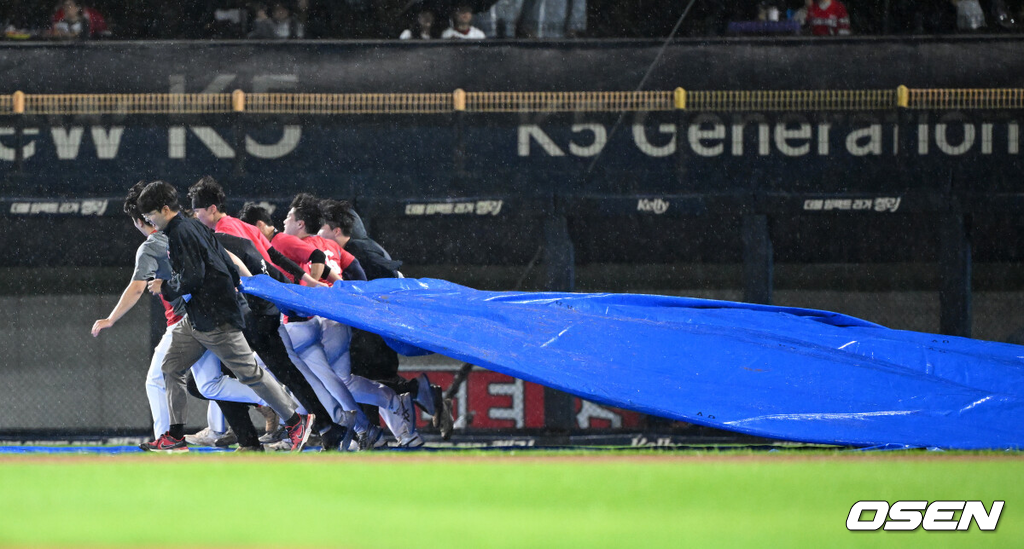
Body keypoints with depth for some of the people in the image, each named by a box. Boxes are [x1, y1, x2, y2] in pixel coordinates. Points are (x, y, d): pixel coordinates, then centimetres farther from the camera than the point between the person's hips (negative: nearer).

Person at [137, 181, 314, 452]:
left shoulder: (181, 233, -17)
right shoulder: (192, 226, 13)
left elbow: (191, 278, -23)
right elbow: (228, 264, 16)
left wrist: (164, 287, -9)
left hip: (216, 319, -11)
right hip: (197, 318, 11)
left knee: (249, 372, -3)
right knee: (172, 366, 7)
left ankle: (296, 421, 6)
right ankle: (175, 436, 7)